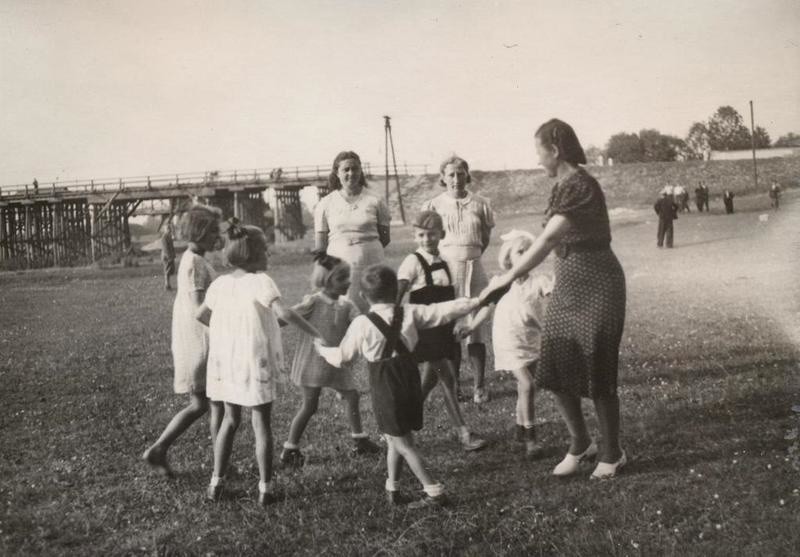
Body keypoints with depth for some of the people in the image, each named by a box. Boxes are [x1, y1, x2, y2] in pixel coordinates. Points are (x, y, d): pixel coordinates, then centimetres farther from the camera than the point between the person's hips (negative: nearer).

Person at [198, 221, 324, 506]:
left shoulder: (219, 284, 3)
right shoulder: (260, 282, -15)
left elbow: (200, 315, 14)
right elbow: (284, 312, -28)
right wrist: (316, 333, -21)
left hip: (223, 363, 5)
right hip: (254, 364, -5)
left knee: (230, 419, 20)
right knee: (262, 424, 6)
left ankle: (216, 482, 21)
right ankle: (265, 488, 10)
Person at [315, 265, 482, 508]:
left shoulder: (362, 324, -10)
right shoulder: (409, 312, -2)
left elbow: (341, 357, 0)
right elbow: (443, 310, 1)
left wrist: (322, 349, 21)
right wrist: (476, 301, 14)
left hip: (384, 385, -4)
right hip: (409, 377, 4)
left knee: (401, 442, 3)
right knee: (396, 438, 20)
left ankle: (434, 492, 0)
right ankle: (392, 488, 27)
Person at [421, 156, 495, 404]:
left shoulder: (480, 204, 3)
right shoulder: (434, 206, 0)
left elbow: (485, 237, 14)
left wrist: (470, 257, 8)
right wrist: (443, 260, 3)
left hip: (473, 269, 1)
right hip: (445, 269, 0)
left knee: (476, 329, 0)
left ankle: (479, 385, 7)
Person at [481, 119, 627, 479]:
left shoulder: (580, 186, -20)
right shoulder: (562, 186, 9)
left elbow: (549, 239, -28)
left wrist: (508, 278, -30)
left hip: (596, 288, -8)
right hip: (567, 287, 8)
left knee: (596, 373, -1)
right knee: (556, 371, 7)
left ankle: (612, 454, 17)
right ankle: (579, 443, 25)